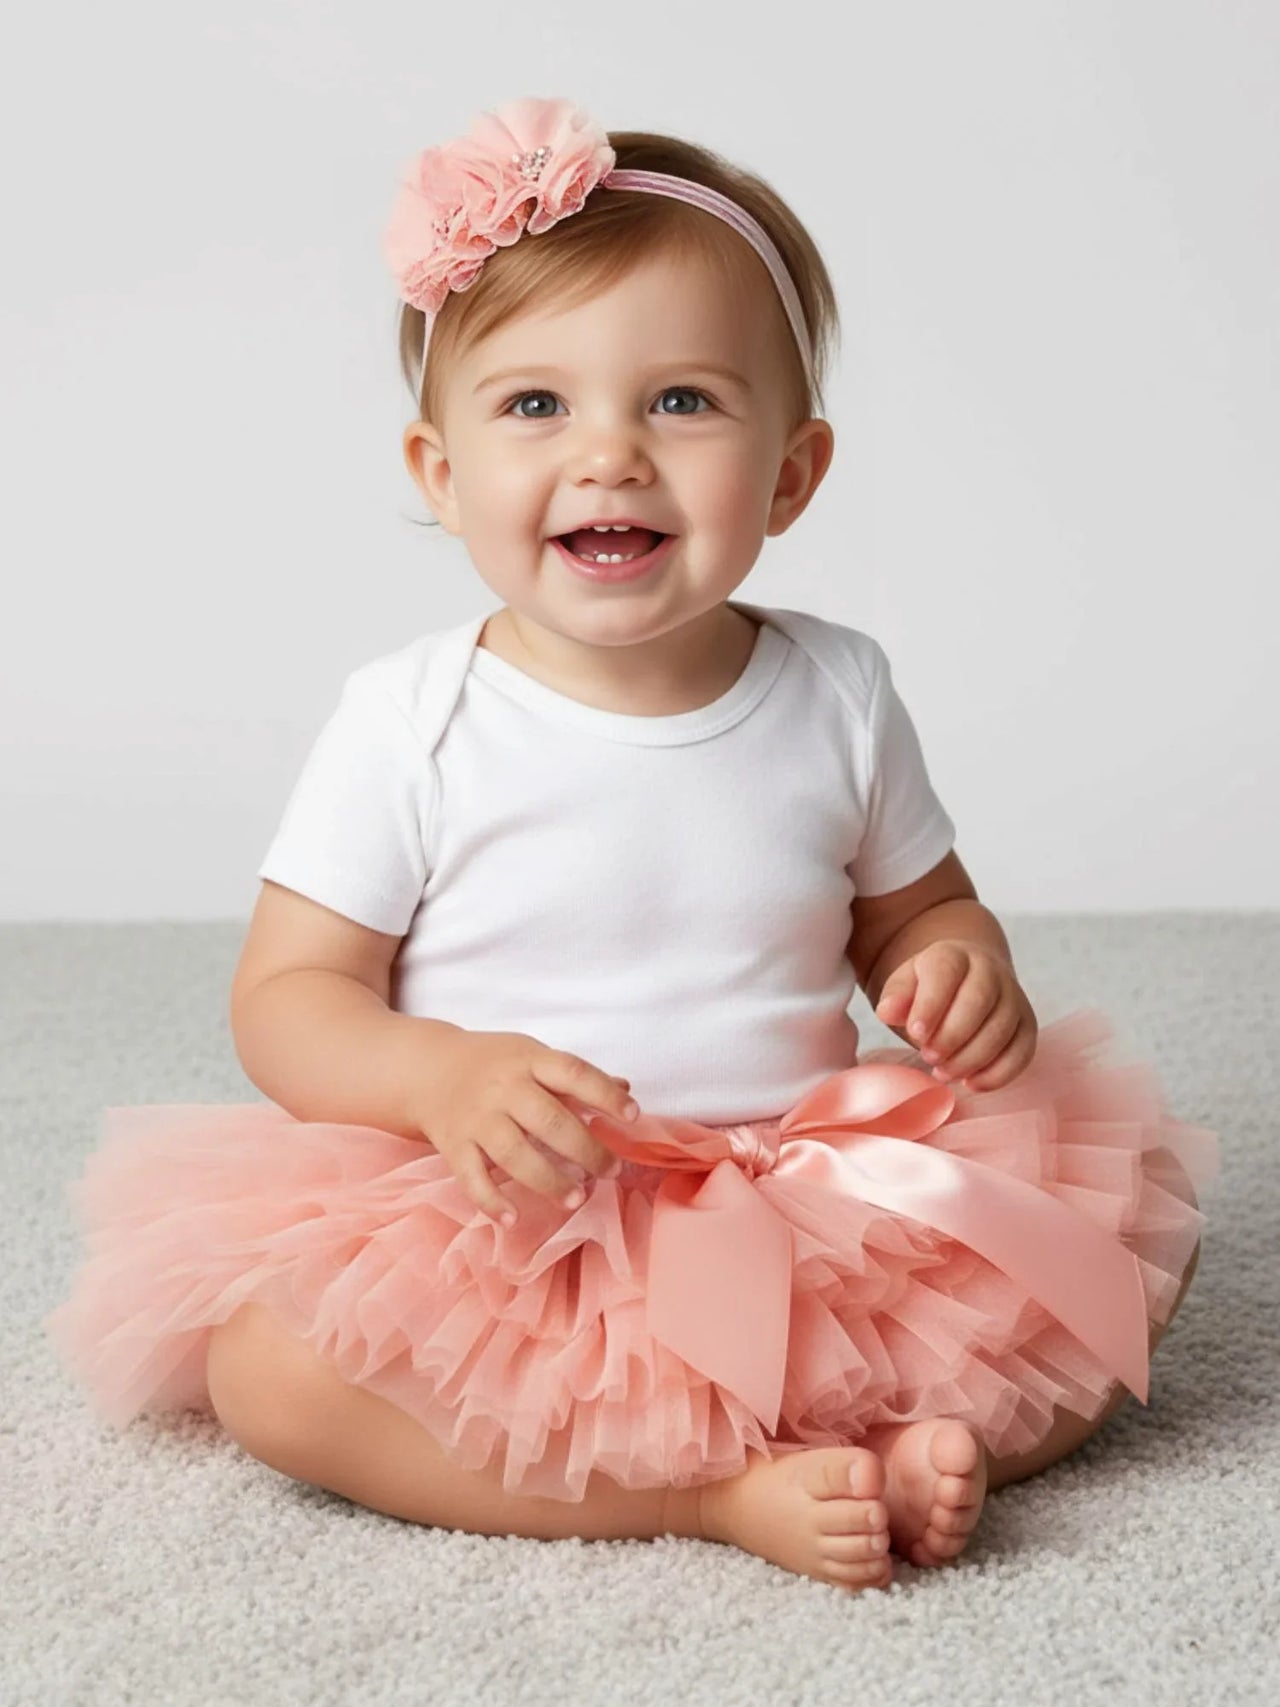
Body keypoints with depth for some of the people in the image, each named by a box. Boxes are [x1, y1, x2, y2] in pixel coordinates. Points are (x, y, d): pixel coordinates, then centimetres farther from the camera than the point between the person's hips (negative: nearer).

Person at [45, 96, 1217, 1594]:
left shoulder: (840, 695, 2)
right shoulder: (411, 722, -6)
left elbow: (916, 911, 16)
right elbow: (286, 997, -5)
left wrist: (969, 972, -8)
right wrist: (443, 1077, -25)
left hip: (818, 1215, 3)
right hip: (491, 1233, -2)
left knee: (1137, 1239, -10)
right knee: (263, 1360, -29)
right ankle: (725, 1490, -27)